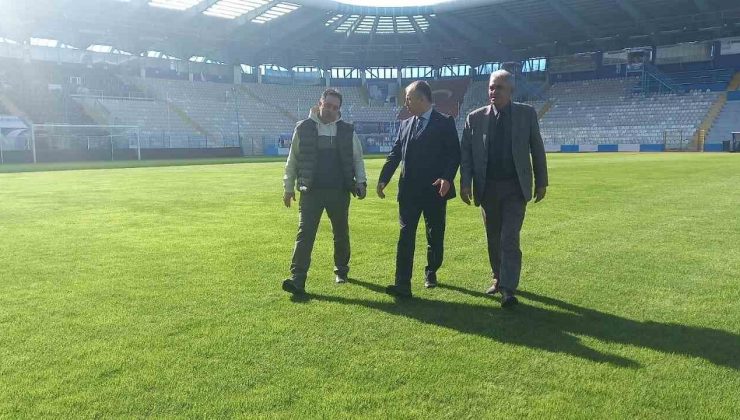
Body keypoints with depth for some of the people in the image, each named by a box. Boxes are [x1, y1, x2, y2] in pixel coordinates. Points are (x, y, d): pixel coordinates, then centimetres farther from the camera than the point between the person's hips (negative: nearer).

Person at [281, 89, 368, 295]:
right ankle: (298, 279, -7)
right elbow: (293, 160, 7)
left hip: (339, 191, 2)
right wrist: (289, 187, 6)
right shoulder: (303, 128, 2)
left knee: (341, 233, 13)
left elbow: (357, 158, 11)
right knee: (305, 234, -7)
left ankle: (341, 270, 31)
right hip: (311, 191, -1)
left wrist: (361, 182, 0)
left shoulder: (347, 130, 5)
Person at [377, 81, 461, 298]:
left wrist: (447, 178, -20)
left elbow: (454, 154, -6)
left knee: (435, 235, 10)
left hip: (435, 190, -3)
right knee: (405, 236, -4)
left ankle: (431, 272, 32)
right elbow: (395, 154, 13)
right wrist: (383, 179, 3)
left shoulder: (445, 123, -2)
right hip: (409, 190, 3)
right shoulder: (405, 124, 13)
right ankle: (402, 285, -6)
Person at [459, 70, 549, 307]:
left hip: (515, 187, -2)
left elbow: (537, 150, 4)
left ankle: (508, 290, -7)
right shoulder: (475, 118, 3)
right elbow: (466, 153, 2)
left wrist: (541, 182, 3)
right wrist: (465, 183, -8)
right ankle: (498, 279, 28)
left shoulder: (526, 114, 1)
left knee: (510, 238, -10)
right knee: (493, 239, 12)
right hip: (487, 187, 2)